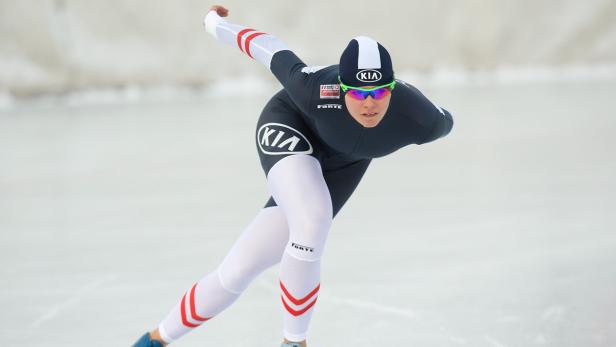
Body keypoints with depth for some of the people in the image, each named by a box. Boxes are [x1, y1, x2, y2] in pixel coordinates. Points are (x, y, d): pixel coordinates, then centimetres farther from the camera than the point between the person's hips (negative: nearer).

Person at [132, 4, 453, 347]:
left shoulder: (420, 121, -32)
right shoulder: (318, 91, -38)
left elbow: (444, 122, -7)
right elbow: (274, 52, -20)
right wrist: (216, 24, -2)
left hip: (341, 165, 3)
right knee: (311, 226, -34)